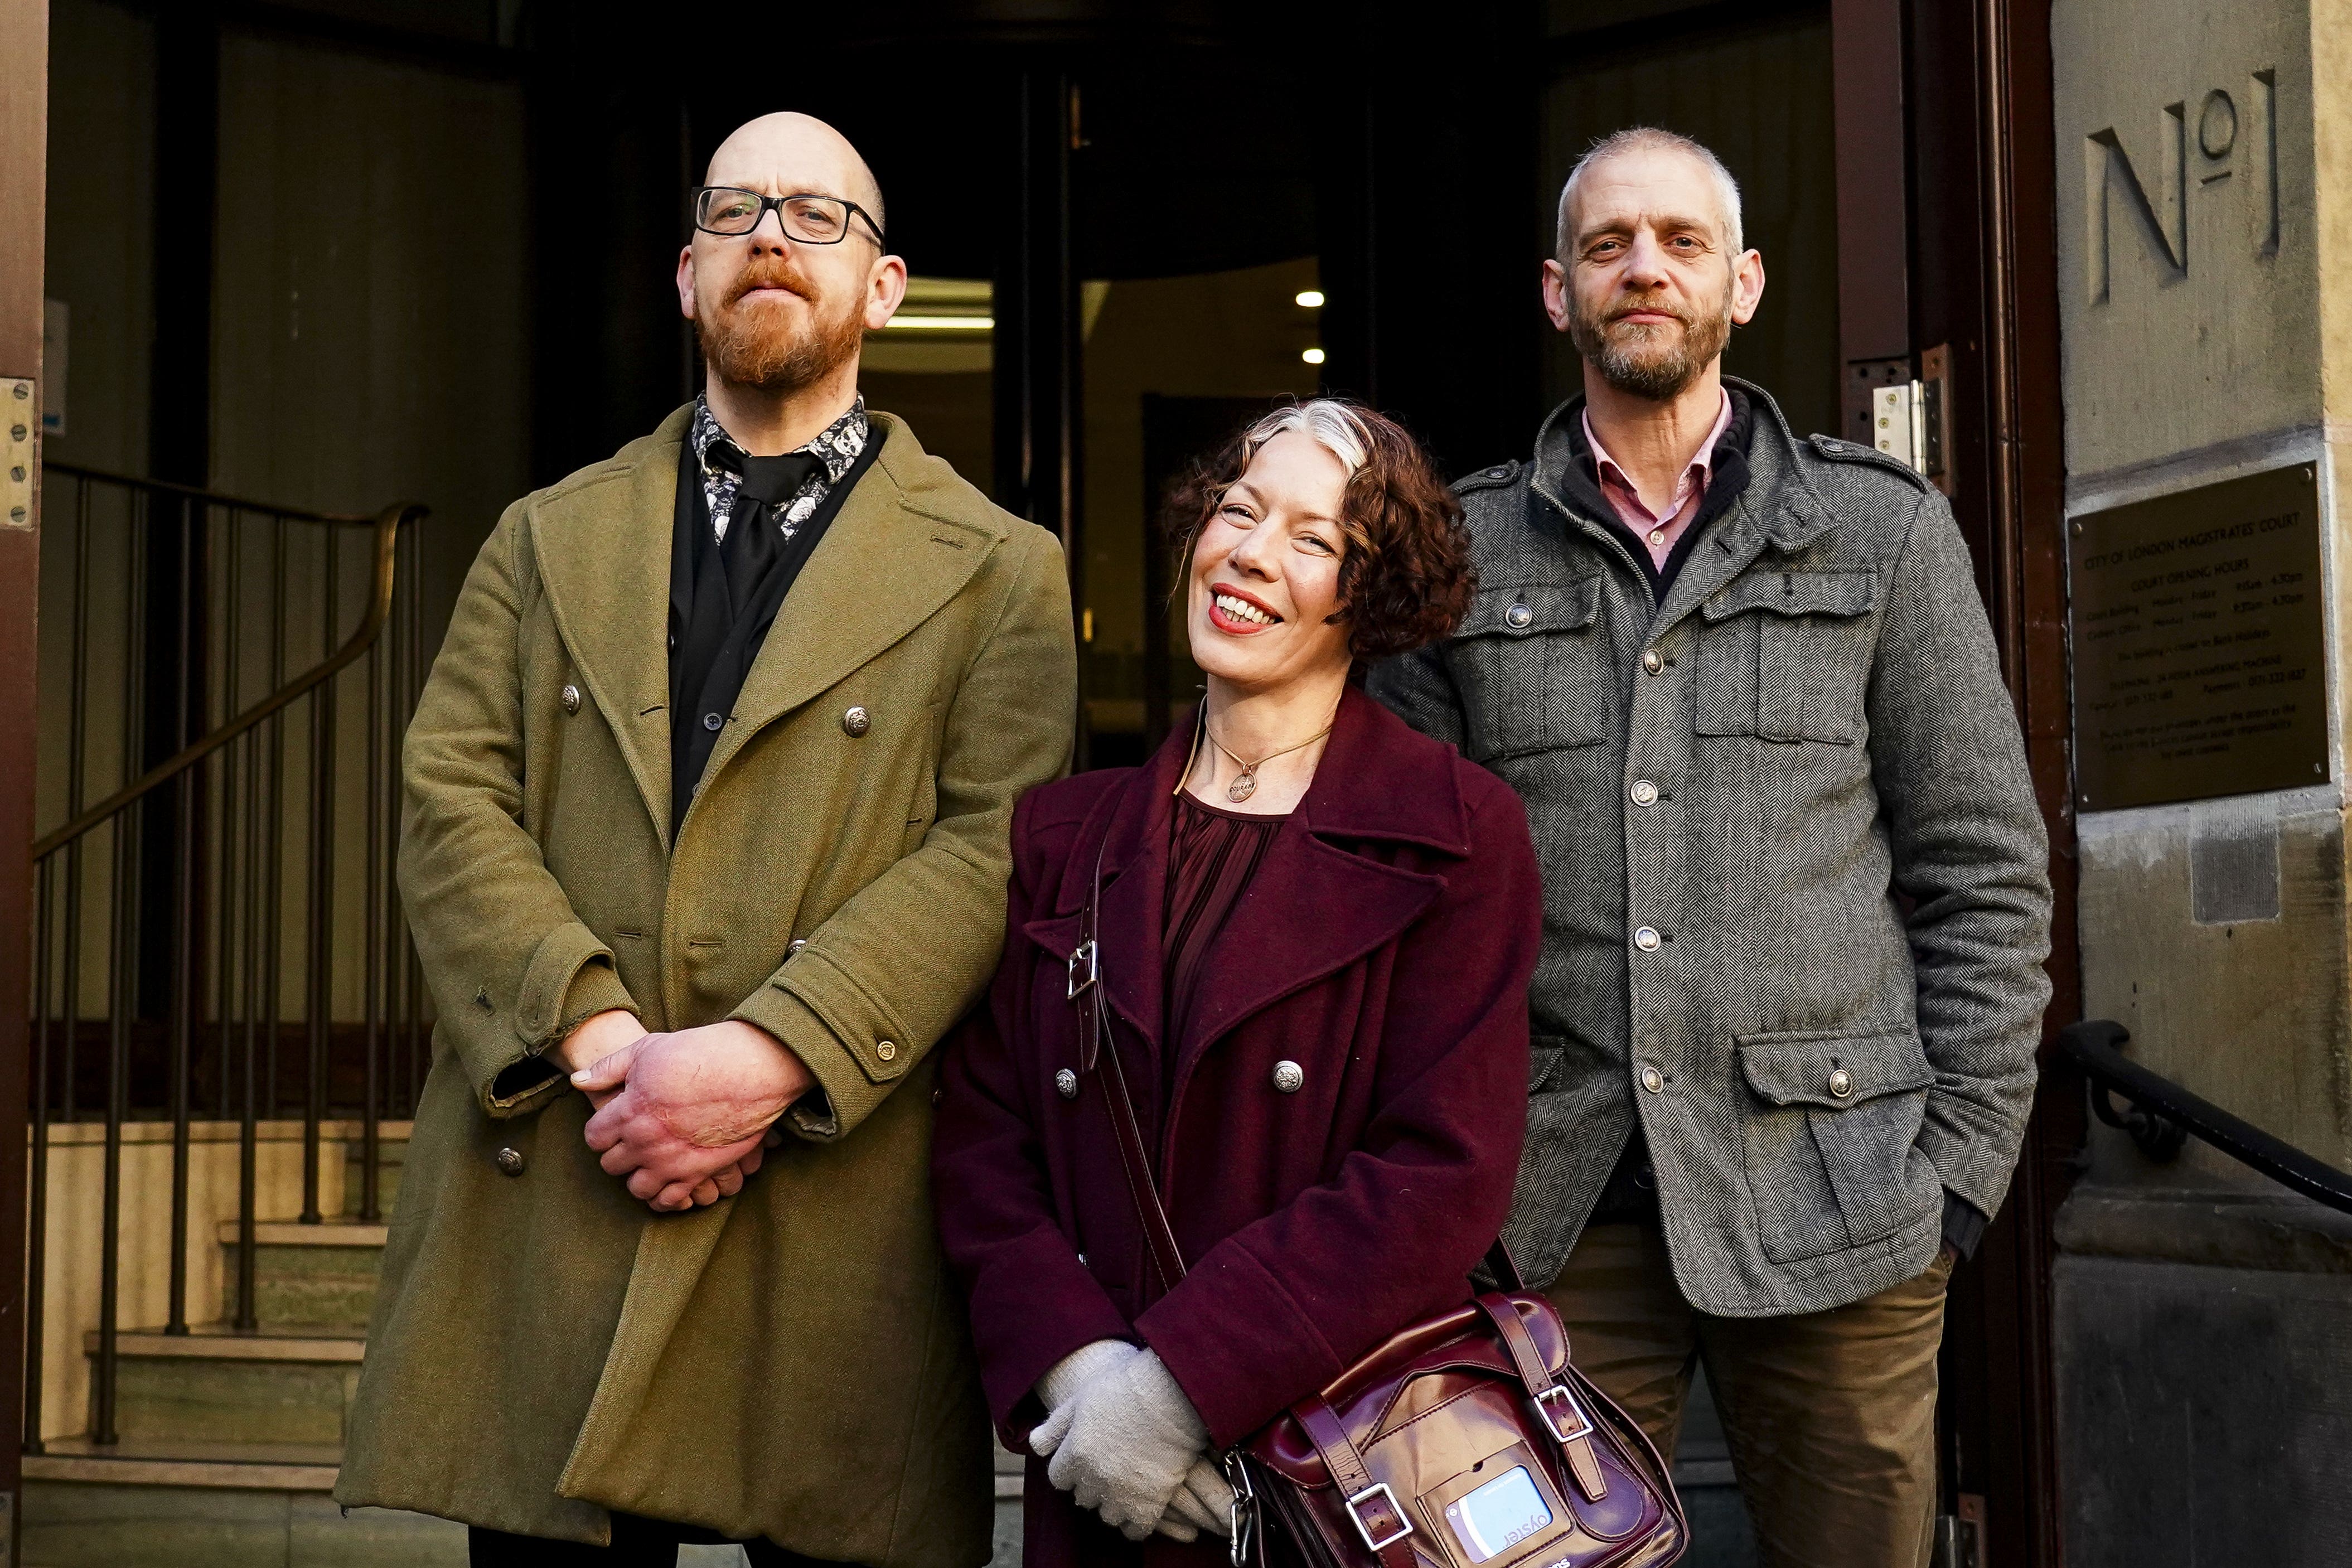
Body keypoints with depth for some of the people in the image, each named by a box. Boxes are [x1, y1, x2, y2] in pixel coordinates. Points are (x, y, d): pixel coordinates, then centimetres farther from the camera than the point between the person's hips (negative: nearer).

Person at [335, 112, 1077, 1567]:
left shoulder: (999, 571, 9)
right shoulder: (548, 540, 17)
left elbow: (996, 847, -4)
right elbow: (452, 806, 6)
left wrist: (771, 1056, -18)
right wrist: (595, 1038, -12)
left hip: (841, 1218, -2)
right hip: (548, 1206, 2)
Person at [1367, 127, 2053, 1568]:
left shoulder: (1885, 530, 7)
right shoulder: (1462, 555, 9)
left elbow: (1986, 872, 6)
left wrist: (1964, 1159, -2)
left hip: (1831, 1204, 0)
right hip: (1551, 1203, 1)